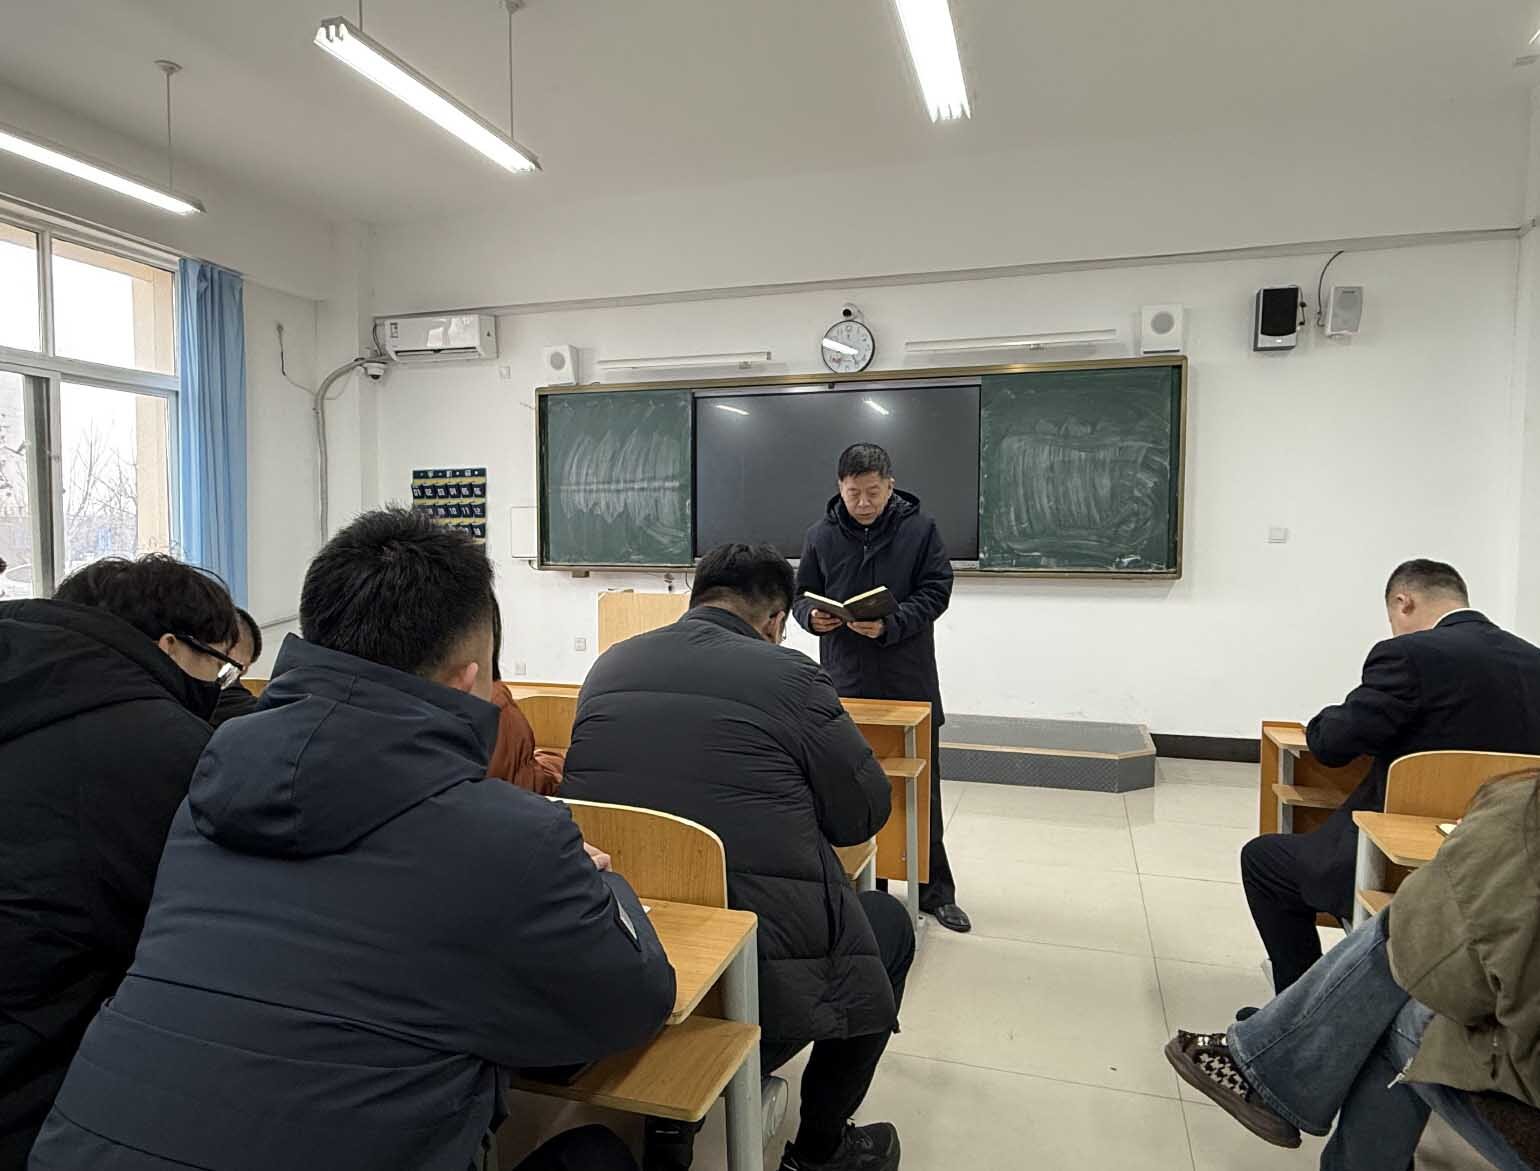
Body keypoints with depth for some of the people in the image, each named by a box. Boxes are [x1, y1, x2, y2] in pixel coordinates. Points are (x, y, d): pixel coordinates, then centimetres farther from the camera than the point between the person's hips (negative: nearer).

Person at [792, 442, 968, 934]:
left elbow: (936, 592, -7)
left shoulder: (920, 529, -3)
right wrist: (812, 616, -13)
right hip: (845, 682, 2)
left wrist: (889, 626, -22)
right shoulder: (821, 536, 3)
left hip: (910, 682, -1)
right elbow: (802, 595, 11)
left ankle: (934, 889, 22)